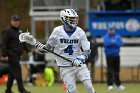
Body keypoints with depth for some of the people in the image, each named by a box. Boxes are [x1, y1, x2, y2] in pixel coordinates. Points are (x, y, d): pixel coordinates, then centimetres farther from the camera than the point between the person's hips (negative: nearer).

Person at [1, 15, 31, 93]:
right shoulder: (8, 31, -8)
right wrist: (5, 54, -18)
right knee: (17, 72, -11)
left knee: (12, 73, 13)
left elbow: (24, 42, 27)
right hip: (12, 55, -8)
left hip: (18, 55, 8)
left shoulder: (19, 30, 17)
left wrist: (28, 50, 20)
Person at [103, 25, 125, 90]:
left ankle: (118, 85, 20)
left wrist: (112, 43, -12)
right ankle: (110, 85, -14)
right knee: (110, 70, -11)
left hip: (116, 55, 4)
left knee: (117, 70, 11)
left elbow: (120, 43, -4)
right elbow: (106, 43, -18)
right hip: (109, 55, -4)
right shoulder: (106, 37, 1)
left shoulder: (118, 36, 10)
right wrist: (115, 43, -12)